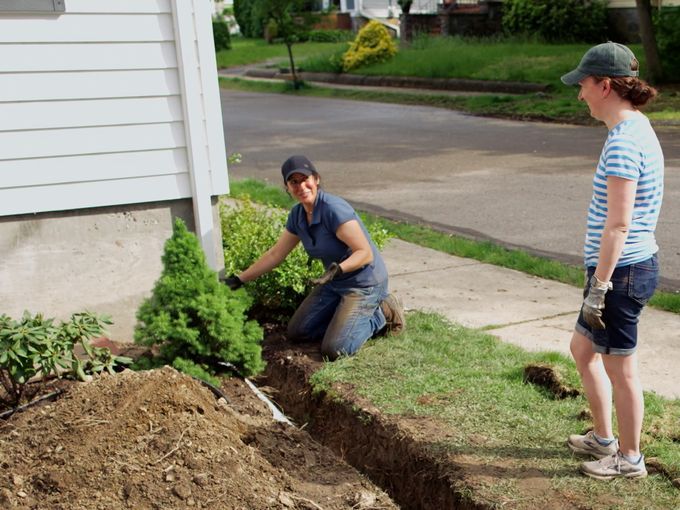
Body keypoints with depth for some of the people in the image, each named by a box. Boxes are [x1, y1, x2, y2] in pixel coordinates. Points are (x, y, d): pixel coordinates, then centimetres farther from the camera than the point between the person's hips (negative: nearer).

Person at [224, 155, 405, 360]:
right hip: (334, 283, 8)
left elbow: (365, 253, -26)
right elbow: (275, 254, 9)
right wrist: (239, 279, 9)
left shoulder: (334, 209, -26)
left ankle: (382, 314, 5)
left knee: (333, 350, -16)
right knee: (297, 333, 8)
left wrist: (337, 269, -43)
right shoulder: (297, 215, -1)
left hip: (364, 283, -8)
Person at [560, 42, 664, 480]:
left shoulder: (624, 142, -21)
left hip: (622, 269, -10)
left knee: (620, 367, 5)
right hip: (635, 264, 10)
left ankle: (630, 458, 23)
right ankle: (603, 438, 36)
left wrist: (598, 287, -19)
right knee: (583, 349, 22)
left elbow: (618, 225, -23)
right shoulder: (638, 130, 10)